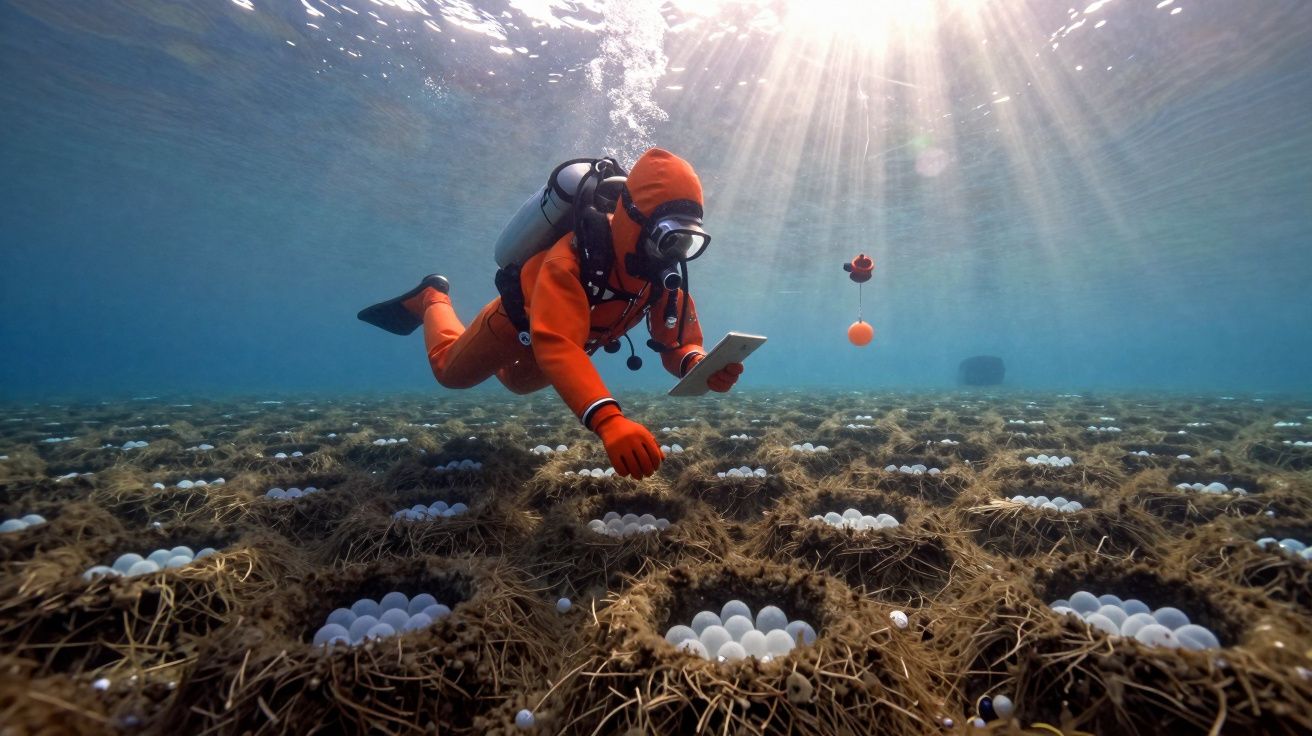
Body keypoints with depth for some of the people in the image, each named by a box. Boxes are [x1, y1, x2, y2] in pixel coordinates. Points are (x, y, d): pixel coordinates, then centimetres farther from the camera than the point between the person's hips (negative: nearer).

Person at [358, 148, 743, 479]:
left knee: (519, 382, 32)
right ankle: (432, 298, 40)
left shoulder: (665, 272, -27)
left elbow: (679, 343, -24)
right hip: (520, 319, -5)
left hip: (570, 334, 6)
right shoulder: (578, 255, -47)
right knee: (451, 371, 16)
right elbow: (555, 345, -61)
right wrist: (609, 420, -76)